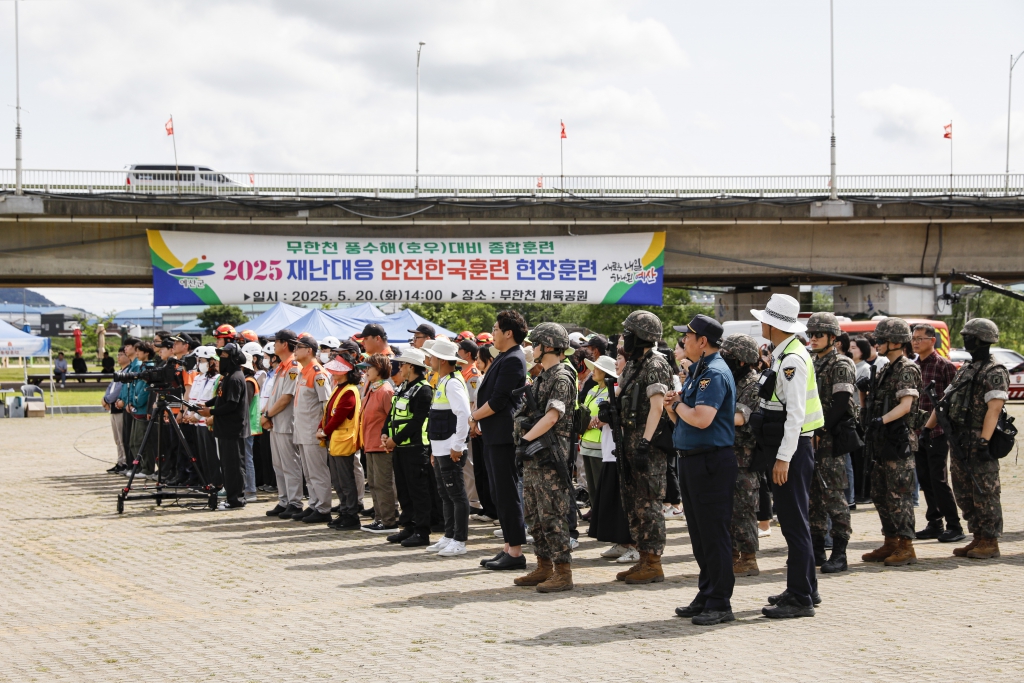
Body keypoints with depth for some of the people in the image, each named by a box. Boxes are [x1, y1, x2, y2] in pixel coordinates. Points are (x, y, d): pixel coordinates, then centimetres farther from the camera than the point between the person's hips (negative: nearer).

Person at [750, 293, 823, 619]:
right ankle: (805, 588, 26)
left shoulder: (793, 359, -17)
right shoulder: (781, 355, 14)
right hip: (783, 447, 11)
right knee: (793, 519, 17)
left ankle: (800, 598, -2)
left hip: (792, 447, -11)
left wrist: (784, 458, -23)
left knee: (794, 521, -6)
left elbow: (796, 413, -22)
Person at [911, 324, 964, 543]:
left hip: (937, 432, -7)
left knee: (938, 480, -7)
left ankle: (954, 526, 0)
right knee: (925, 481, 9)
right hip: (917, 432, 7)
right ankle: (934, 524, 17)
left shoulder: (944, 366, -8)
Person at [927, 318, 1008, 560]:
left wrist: (983, 441, -26)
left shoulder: (994, 373, -10)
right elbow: (945, 401, 19)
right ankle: (978, 539, 18)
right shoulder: (965, 370, 17)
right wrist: (927, 429, 14)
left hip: (979, 443, -9)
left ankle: (990, 543, 2)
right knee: (964, 494, 11)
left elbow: (994, 409, -20)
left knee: (985, 494, -4)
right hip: (959, 443, 9)